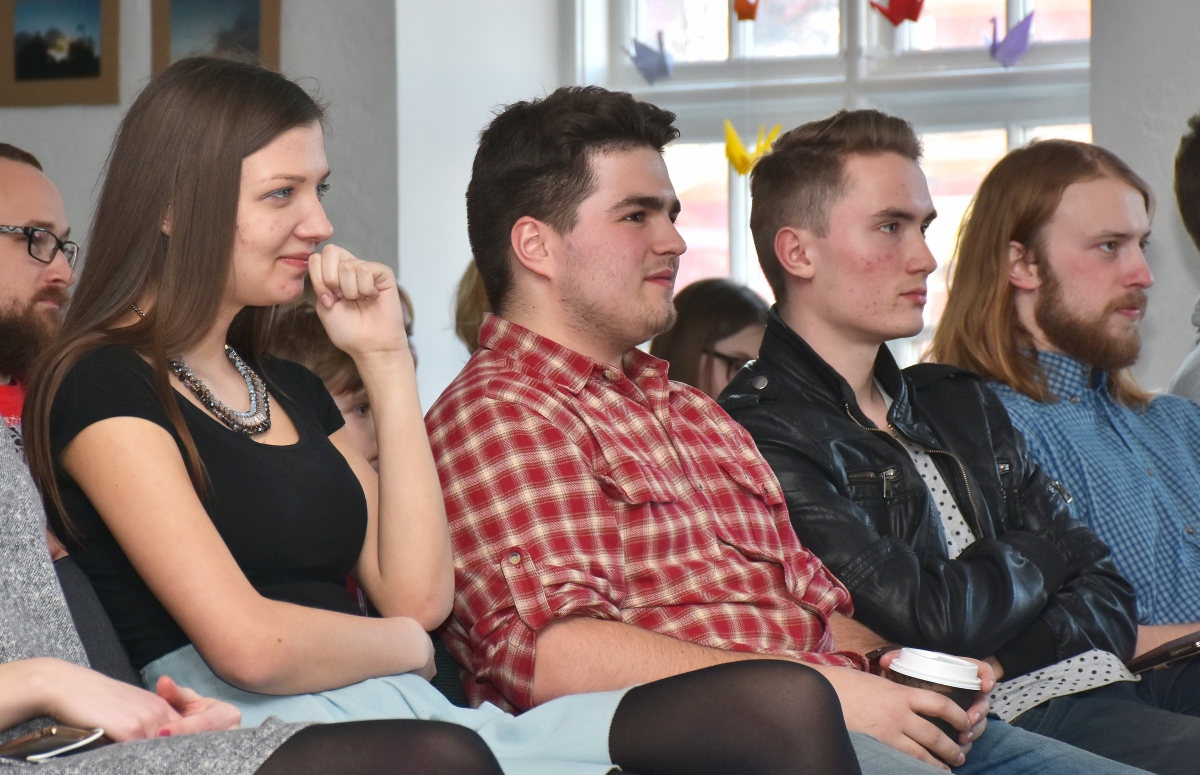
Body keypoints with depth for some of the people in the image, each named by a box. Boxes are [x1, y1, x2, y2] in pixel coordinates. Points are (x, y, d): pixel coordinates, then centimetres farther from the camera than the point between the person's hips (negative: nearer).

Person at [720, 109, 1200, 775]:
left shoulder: (960, 402, 21)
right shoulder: (760, 434, -5)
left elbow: (1107, 594, 16)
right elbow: (930, 618, -13)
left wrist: (995, 664, -5)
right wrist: (1046, 553, 8)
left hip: (1086, 697, 7)